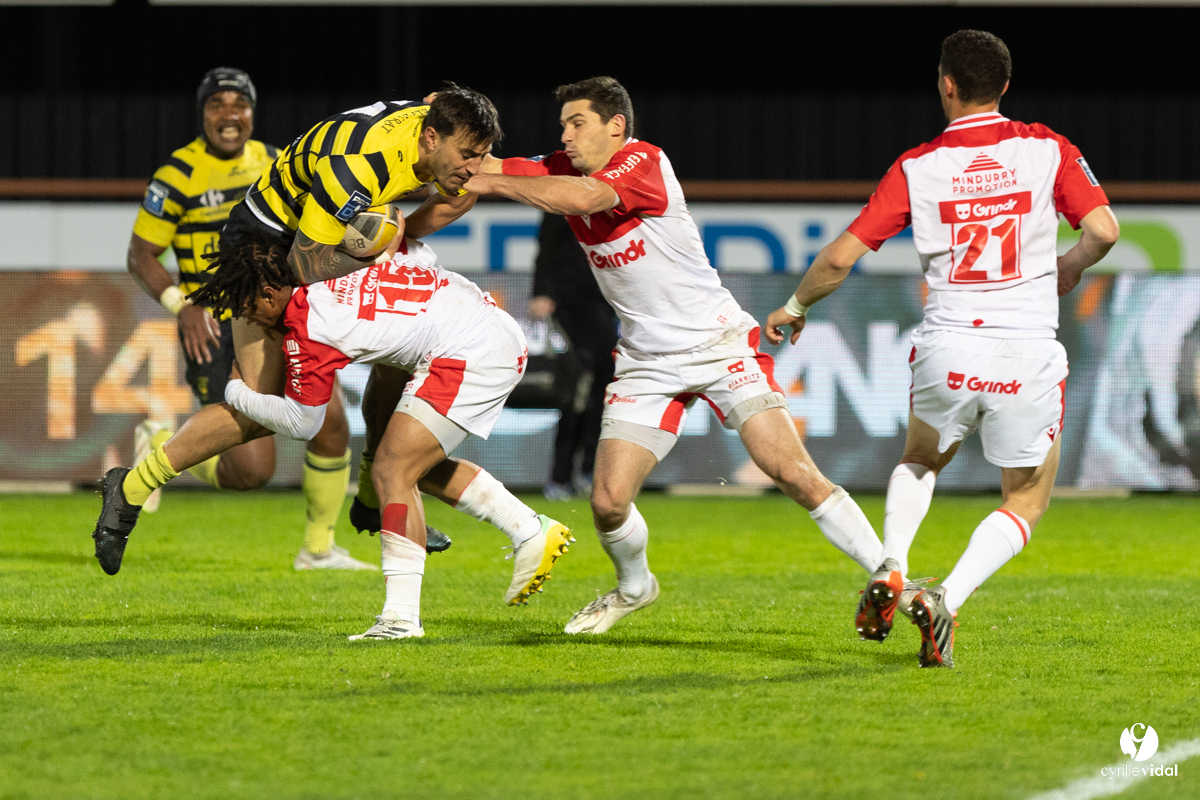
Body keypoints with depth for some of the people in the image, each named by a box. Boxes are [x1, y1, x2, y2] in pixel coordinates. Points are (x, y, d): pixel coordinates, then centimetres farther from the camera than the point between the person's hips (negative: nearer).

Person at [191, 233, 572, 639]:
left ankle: (402, 616, -20)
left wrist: (237, 395, 16)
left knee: (393, 472, -12)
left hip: (469, 354, -10)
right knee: (418, 461, 21)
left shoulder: (305, 332, -12)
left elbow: (301, 423, 2)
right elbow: (423, 257, 22)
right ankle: (531, 533, 21)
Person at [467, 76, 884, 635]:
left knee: (794, 473, -16)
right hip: (647, 359, 6)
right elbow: (489, 169, 3)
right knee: (608, 503, -4)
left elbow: (581, 197, -32)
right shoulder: (566, 170, 6)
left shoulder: (644, 163, -16)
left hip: (718, 342, -6)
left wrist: (489, 184, -27)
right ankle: (634, 587, 26)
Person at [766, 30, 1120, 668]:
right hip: (1029, 358, -1)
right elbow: (1103, 230, -6)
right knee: (1026, 500, 16)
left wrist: (794, 307, 18)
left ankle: (890, 572, 6)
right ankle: (946, 601, -7)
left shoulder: (916, 168, 1)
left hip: (946, 352, 1)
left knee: (921, 461, 31)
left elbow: (840, 257, 0)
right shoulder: (1046, 149, 1)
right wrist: (1067, 269, 16)